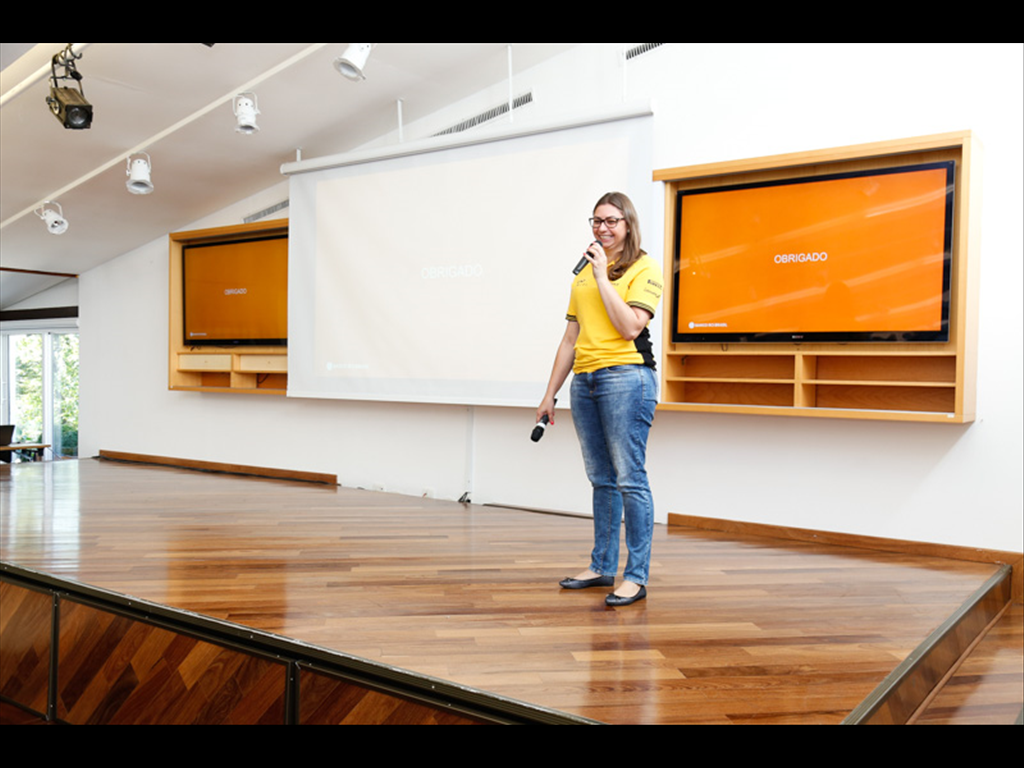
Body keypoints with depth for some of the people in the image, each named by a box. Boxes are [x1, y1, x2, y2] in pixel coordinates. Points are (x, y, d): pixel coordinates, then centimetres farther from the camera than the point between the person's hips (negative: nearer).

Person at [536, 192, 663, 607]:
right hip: (585, 381, 7)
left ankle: (636, 576, 0)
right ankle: (602, 567, 20)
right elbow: (570, 339, 19)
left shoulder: (644, 269, 1)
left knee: (629, 478, -7)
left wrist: (603, 276, -9)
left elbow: (630, 327, -14)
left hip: (626, 377, -6)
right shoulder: (584, 273, 19)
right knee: (601, 479, 11)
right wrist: (550, 394, 16)